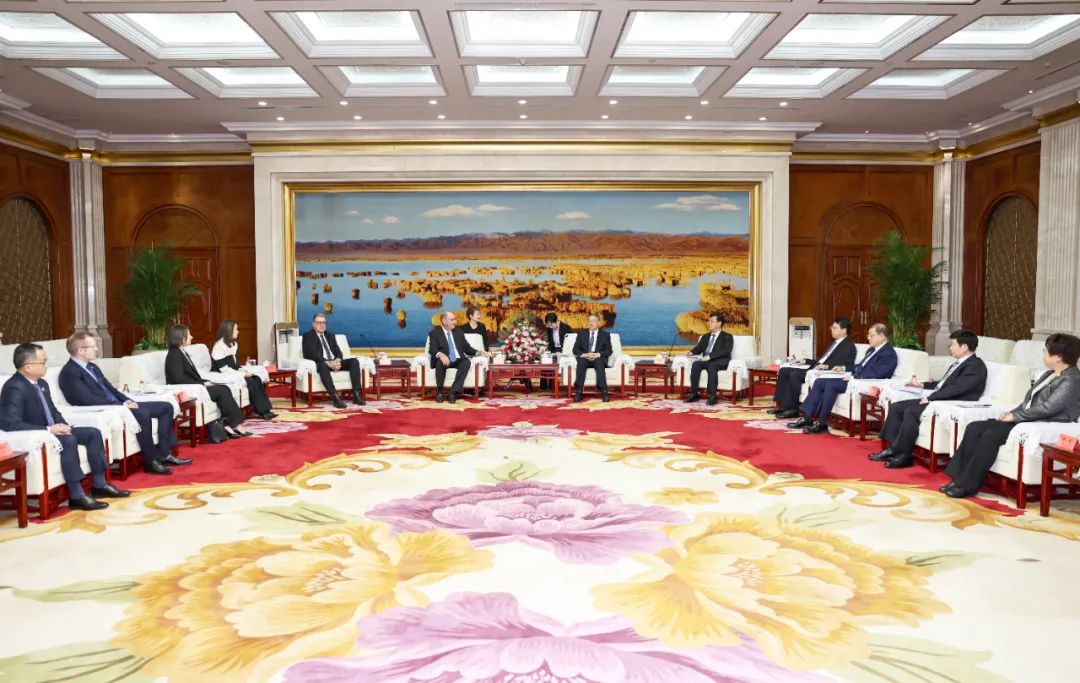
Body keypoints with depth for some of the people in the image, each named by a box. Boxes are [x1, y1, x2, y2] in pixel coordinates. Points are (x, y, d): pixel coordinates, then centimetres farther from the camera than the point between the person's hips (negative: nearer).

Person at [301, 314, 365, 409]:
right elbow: (312, 354, -11)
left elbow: (338, 352, 13)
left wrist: (338, 361, -12)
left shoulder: (330, 336, 23)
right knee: (323, 365, -41)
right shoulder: (308, 336, 4)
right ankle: (335, 398, -47)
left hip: (335, 362, 6)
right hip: (321, 364, -6)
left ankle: (356, 395, -26)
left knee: (354, 361, -17)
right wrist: (328, 363, -24)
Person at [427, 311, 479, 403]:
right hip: (445, 360, -3)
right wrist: (440, 355, -33)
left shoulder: (458, 331, 19)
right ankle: (439, 392, -22)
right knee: (440, 362, -37)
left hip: (458, 360, 3)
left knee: (467, 362, -30)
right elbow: (432, 350, -10)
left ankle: (454, 392, -33)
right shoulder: (434, 333, 4)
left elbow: (467, 348, 18)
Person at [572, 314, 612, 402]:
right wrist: (584, 355, -15)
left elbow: (609, 351, 2)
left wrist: (597, 354, -17)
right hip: (584, 358, 1)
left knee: (599, 362, -36)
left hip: (599, 359, -1)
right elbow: (575, 349, 7)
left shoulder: (605, 334, 13)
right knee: (581, 361, -34)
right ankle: (578, 392, -38)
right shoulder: (582, 334, 16)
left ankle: (604, 392, -44)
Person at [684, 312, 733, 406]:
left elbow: (726, 351, -10)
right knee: (695, 364, -28)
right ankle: (694, 394, -29)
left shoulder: (727, 337, 7)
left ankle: (712, 396, -41)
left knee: (711, 366, -39)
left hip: (721, 362, -5)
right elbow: (698, 348, 22)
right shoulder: (705, 337, 27)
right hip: (706, 361, 5)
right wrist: (691, 352, -3)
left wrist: (710, 356, -23)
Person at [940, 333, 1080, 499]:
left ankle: (967, 485, -21)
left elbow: (1048, 408, -21)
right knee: (974, 428, -9)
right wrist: (1012, 412, 4)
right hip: (1025, 420, 10)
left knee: (990, 435, -28)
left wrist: (1015, 416, -15)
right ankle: (960, 478, -13)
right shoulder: (1049, 374, 19)